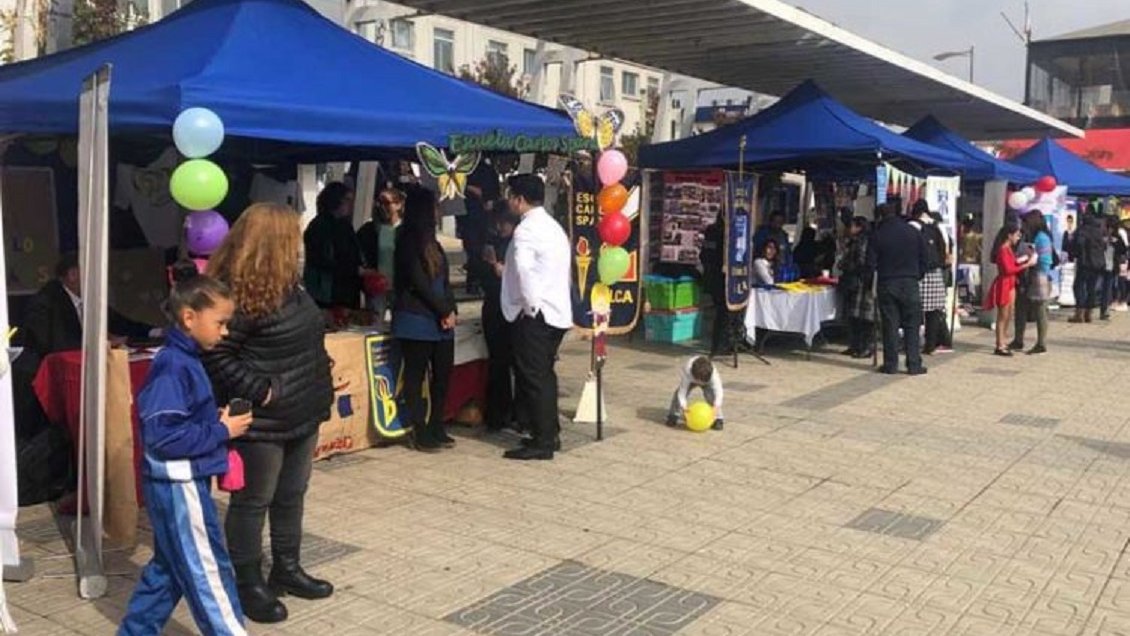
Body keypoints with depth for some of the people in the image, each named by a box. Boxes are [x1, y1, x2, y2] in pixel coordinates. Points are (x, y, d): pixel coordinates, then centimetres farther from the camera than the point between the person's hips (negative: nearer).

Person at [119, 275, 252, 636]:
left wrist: (217, 419, 2)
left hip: (181, 483, 10)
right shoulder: (173, 367, -21)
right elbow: (163, 435, -26)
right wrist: (222, 431, -19)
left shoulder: (185, 361, 8)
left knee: (169, 567, 21)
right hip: (179, 486, -10)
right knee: (207, 570, 0)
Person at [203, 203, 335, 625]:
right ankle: (248, 584, 19)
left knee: (292, 496, 19)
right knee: (253, 502, 6)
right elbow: (215, 357, -23)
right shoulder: (239, 293, -21)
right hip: (262, 420, -9)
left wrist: (322, 374, 13)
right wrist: (260, 392, -23)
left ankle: (287, 569, 34)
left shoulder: (287, 285, 9)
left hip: (301, 414, 9)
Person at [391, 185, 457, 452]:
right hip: (417, 322, -8)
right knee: (416, 377, -1)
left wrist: (449, 310, 0)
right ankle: (419, 433, 5)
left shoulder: (429, 240, 18)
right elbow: (418, 282, -15)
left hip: (439, 321, 8)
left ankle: (436, 429, 17)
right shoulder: (409, 241, -8)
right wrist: (444, 311, -10)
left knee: (442, 375, 8)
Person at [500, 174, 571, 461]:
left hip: (536, 315, -9)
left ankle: (542, 442, 2)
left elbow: (524, 270, -28)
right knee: (545, 374, 16)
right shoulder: (552, 225, 16)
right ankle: (550, 433, 24)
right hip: (557, 311, 9)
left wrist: (531, 305, -18)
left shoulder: (527, 229, -14)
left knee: (533, 376, -3)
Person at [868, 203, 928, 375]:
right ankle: (914, 365, 3)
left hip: (887, 284, -1)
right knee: (912, 325, 5)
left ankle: (890, 365, 4)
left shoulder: (877, 235, -4)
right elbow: (924, 259, 5)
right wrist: (918, 276, 15)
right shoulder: (914, 232, 4)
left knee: (890, 326, 3)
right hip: (910, 283, 1)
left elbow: (871, 263, -4)